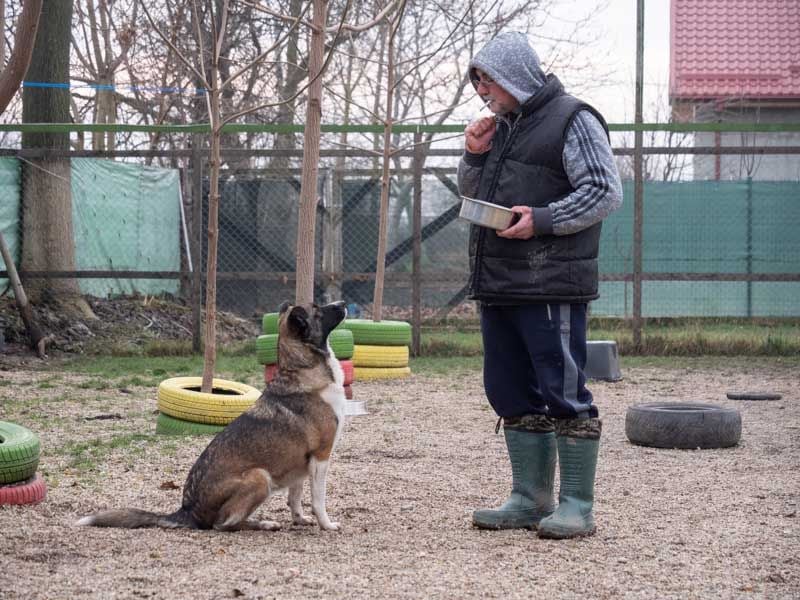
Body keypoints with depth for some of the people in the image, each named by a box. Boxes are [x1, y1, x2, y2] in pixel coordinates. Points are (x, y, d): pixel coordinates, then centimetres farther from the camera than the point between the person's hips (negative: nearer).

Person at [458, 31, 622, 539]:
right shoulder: (502, 126, 19)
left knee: (564, 393, -6)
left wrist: (542, 219, -20)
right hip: (499, 285, 9)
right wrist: (474, 157, 8)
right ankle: (531, 500, 20)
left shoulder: (572, 120, -6)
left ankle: (578, 507, -1)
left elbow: (606, 192, -13)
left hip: (553, 287, -9)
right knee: (513, 394, 11)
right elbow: (473, 194, 27)